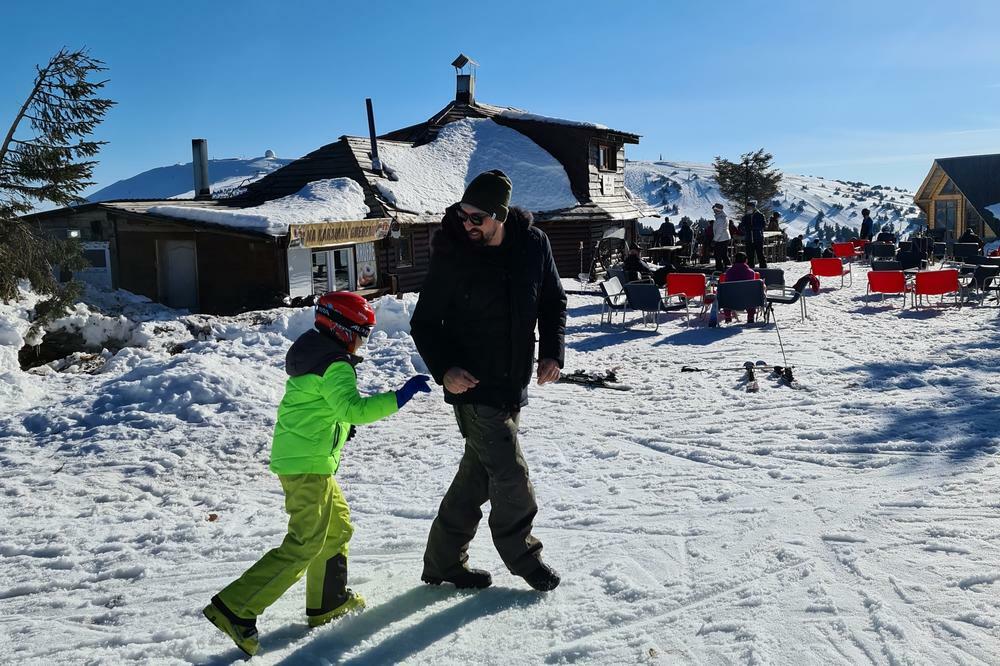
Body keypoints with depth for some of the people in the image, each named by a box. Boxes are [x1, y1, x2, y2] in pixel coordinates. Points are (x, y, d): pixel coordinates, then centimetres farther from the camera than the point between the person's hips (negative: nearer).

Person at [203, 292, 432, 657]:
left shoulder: (311, 352, 15)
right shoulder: (336, 365, -16)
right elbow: (351, 408, -30)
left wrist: (341, 423, 20)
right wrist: (398, 397, -32)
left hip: (295, 458, 10)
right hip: (309, 463, -10)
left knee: (338, 526, 20)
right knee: (305, 544, -7)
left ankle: (328, 602, 30)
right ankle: (234, 608, -7)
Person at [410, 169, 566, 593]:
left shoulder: (533, 245, -4)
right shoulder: (451, 258, -13)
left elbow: (553, 301, 11)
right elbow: (423, 324, -5)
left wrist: (552, 351, -3)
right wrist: (443, 369, -22)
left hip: (513, 384, 5)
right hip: (473, 387, -4)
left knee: (478, 475, 13)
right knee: (511, 475, -3)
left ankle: (444, 561, 30)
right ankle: (521, 555, 23)